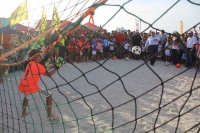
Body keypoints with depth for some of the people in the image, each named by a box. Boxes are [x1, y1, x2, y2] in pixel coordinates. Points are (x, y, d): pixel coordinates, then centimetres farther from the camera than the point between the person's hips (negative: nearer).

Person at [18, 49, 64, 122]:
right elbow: (49, 74, -4)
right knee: (49, 95, 5)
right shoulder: (38, 66, -3)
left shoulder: (29, 64, 17)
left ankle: (24, 112, 48)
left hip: (21, 87, 8)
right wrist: (57, 67, -2)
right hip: (31, 87, -7)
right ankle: (49, 115, 4)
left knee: (27, 96, 41)